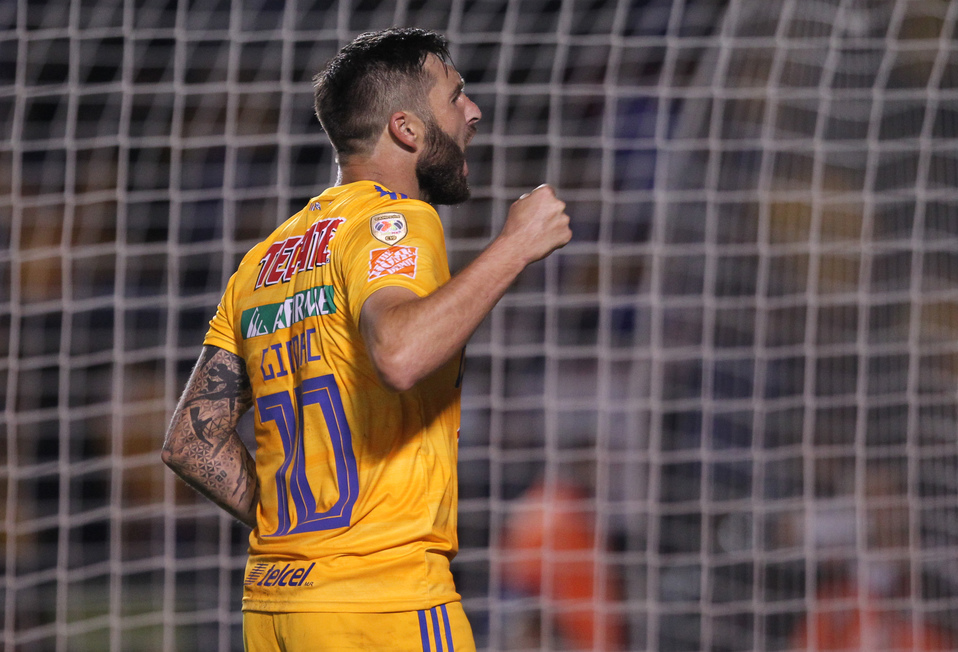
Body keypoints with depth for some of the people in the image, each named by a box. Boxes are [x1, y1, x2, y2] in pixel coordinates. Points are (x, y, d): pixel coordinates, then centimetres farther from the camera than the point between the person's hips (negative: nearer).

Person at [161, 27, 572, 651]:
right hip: (383, 599, -8)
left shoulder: (266, 259, 17)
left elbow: (192, 442, 15)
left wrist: (302, 529, 13)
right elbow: (399, 354, -27)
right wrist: (515, 245, -17)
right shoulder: (395, 219, -6)